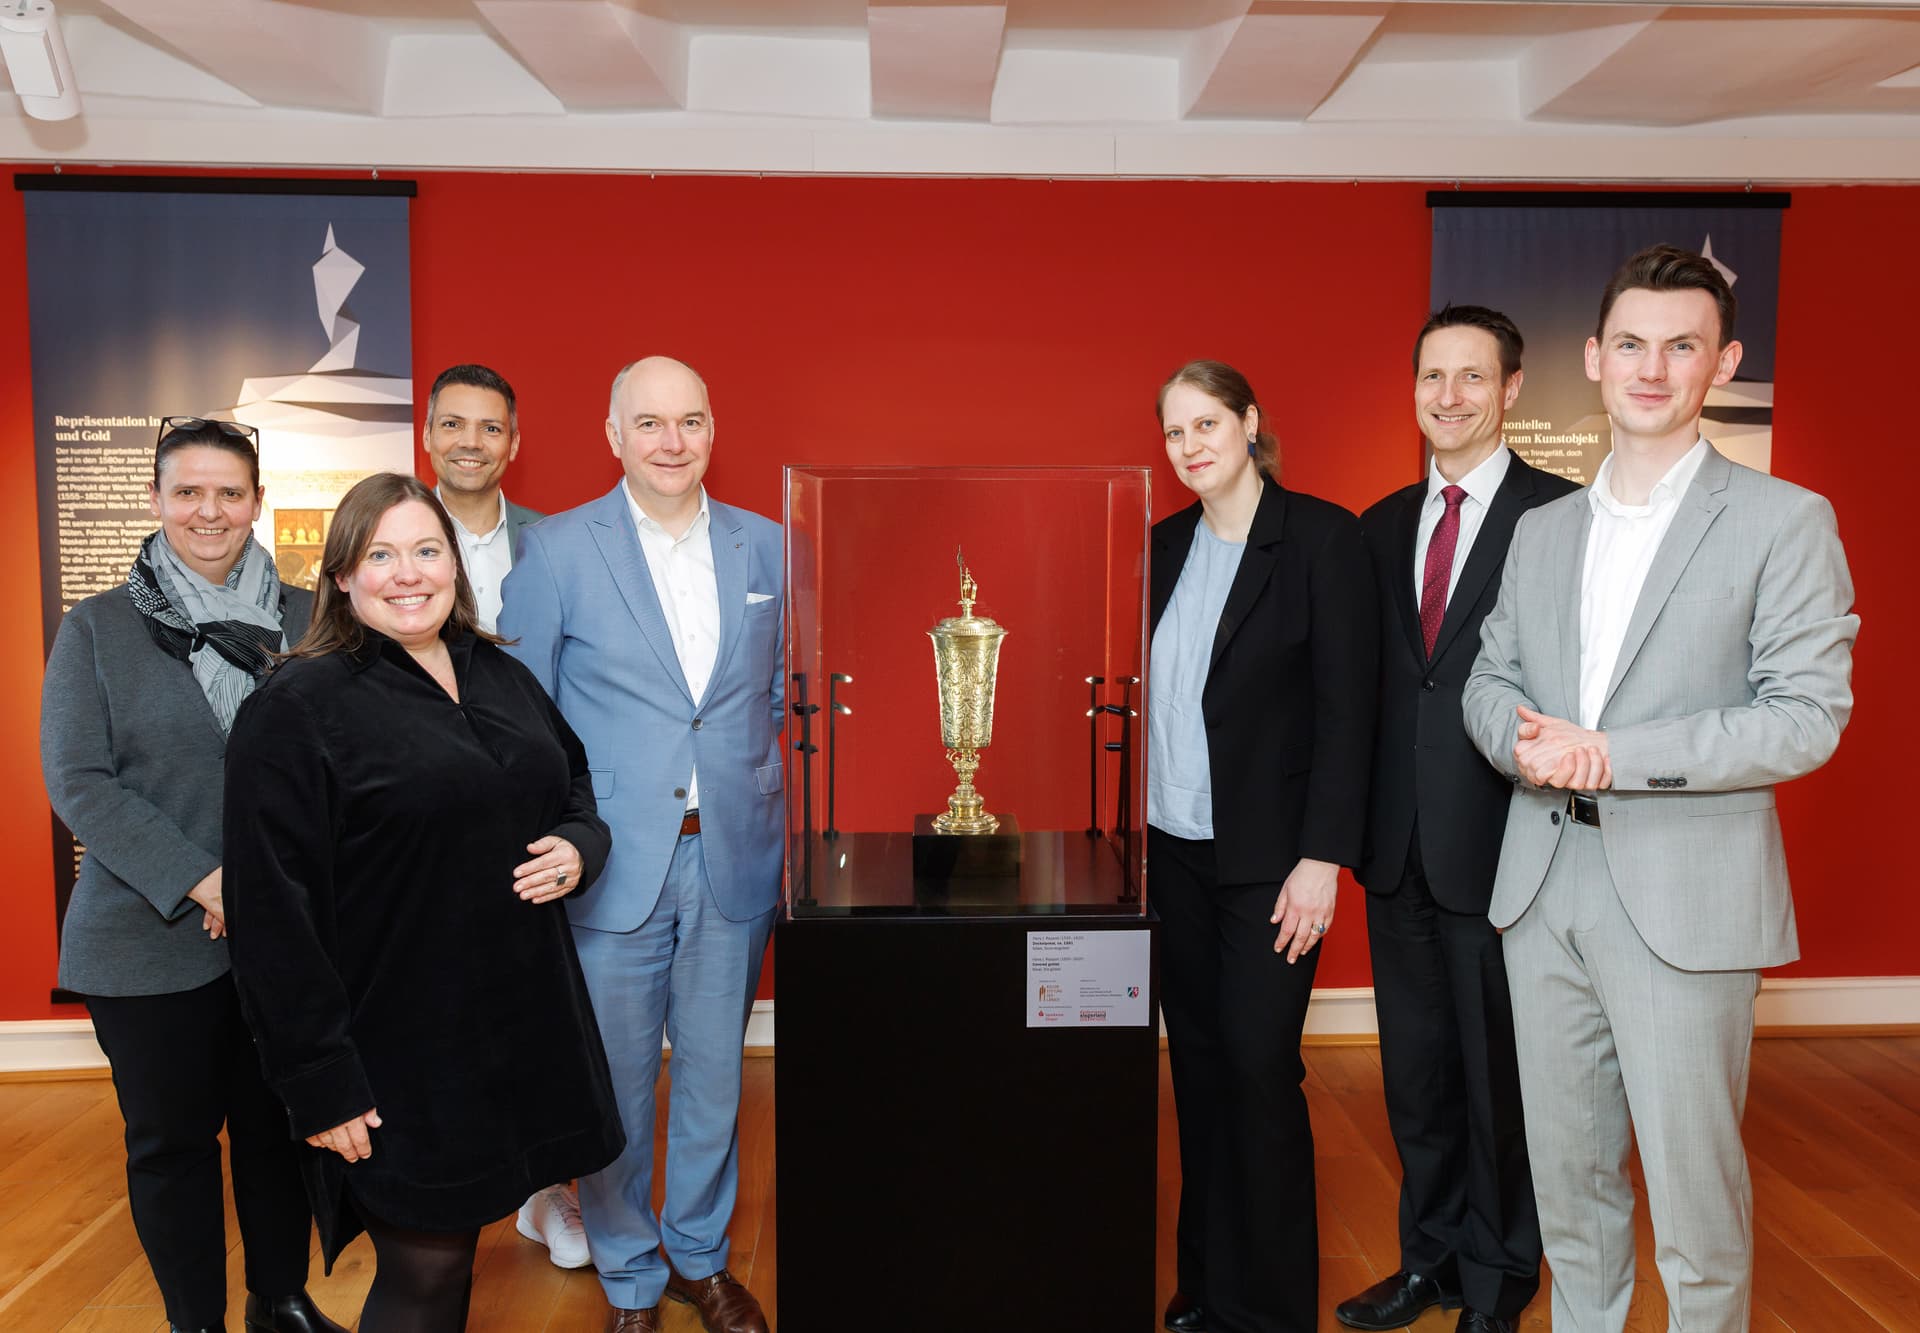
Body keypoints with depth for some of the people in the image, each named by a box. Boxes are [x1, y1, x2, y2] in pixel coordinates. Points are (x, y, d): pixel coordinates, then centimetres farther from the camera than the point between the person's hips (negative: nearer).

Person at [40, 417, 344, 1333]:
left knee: (279, 1126, 13)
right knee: (172, 1140, 12)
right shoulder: (96, 628, 1)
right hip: (151, 940, -1)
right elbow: (77, 779, -6)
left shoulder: (306, 621, 2)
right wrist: (198, 880, -15)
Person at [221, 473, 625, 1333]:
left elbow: (578, 789, 21)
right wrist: (320, 1084, -14)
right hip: (399, 1052, -6)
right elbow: (274, 915, -13)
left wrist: (578, 847, -3)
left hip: (524, 1026, 6)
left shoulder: (502, 676, 9)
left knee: (459, 1237, 18)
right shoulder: (293, 710, -10)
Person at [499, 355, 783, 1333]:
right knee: (614, 1090, 10)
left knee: (715, 1076, 16)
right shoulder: (558, 551, -4)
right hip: (613, 870, -2)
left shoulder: (765, 547, 5)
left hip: (734, 861, 3)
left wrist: (772, 807, 6)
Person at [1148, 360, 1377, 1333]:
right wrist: (1132, 825, 6)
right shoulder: (1166, 546, 9)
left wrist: (1321, 858, -16)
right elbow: (1148, 689, 11)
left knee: (1258, 1068, -1)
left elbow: (1346, 706, -11)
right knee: (1197, 1062, 12)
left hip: (1267, 855, -5)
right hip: (1172, 849, 5)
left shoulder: (1321, 536, -8)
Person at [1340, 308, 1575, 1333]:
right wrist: (1356, 824, 5)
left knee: (1501, 1075, 10)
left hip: (1501, 848, -5)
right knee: (1416, 1073, 17)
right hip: (1400, 850, 5)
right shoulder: (1381, 526, 11)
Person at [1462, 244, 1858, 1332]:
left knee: (1693, 1179, 4)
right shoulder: (1543, 529, 12)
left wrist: (1613, 755, -19)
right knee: (1566, 1163, 16)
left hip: (1685, 893, -5)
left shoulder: (1784, 521, -4)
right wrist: (1526, 744, -11)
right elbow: (1490, 679, 13)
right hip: (1543, 881, 5)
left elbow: (1808, 716, -11)